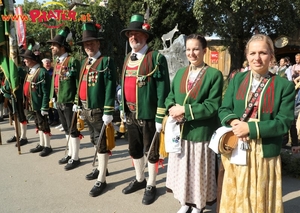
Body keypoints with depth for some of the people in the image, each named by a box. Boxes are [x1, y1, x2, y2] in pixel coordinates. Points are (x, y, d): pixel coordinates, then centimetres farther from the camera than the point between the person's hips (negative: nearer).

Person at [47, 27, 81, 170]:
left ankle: (75, 158, 13)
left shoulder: (72, 61, -12)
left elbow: (79, 82, -16)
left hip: (69, 102, -8)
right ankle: (70, 154, 30)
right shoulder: (57, 62, 13)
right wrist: (53, 97, 16)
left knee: (73, 130, 2)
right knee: (66, 130, 17)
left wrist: (77, 101, -22)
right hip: (59, 102, 8)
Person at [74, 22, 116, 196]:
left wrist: (108, 112, -21)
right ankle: (101, 168, 37)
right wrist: (78, 104, 18)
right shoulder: (85, 62, 13)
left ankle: (102, 180, 7)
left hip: (99, 111, -8)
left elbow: (110, 88, -17)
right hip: (87, 110, 8)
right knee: (96, 142, 20)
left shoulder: (107, 61, -12)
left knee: (102, 144, 0)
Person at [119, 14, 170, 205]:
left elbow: (163, 89, -15)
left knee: (151, 151, 8)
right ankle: (139, 179, 39)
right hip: (130, 114, 7)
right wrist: (122, 108, 15)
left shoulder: (156, 58, -12)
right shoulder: (128, 58, 11)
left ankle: (151, 186, 25)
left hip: (148, 115, -7)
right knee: (135, 149, 19)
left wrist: (160, 117, -17)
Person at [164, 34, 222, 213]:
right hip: (180, 131, 5)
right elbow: (170, 97, 10)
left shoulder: (214, 75, -9)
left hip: (201, 133, -5)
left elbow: (212, 106, -15)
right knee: (182, 169, 15)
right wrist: (173, 108, -13)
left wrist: (185, 110, -19)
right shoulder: (180, 73, 9)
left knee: (198, 171, 8)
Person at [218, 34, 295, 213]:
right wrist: (234, 122, -18)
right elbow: (224, 110, 4)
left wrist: (250, 128, -19)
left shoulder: (284, 85, -4)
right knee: (235, 198, 14)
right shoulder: (237, 80, 6)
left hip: (265, 154, -2)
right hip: (236, 152, 3)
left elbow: (284, 122, -10)